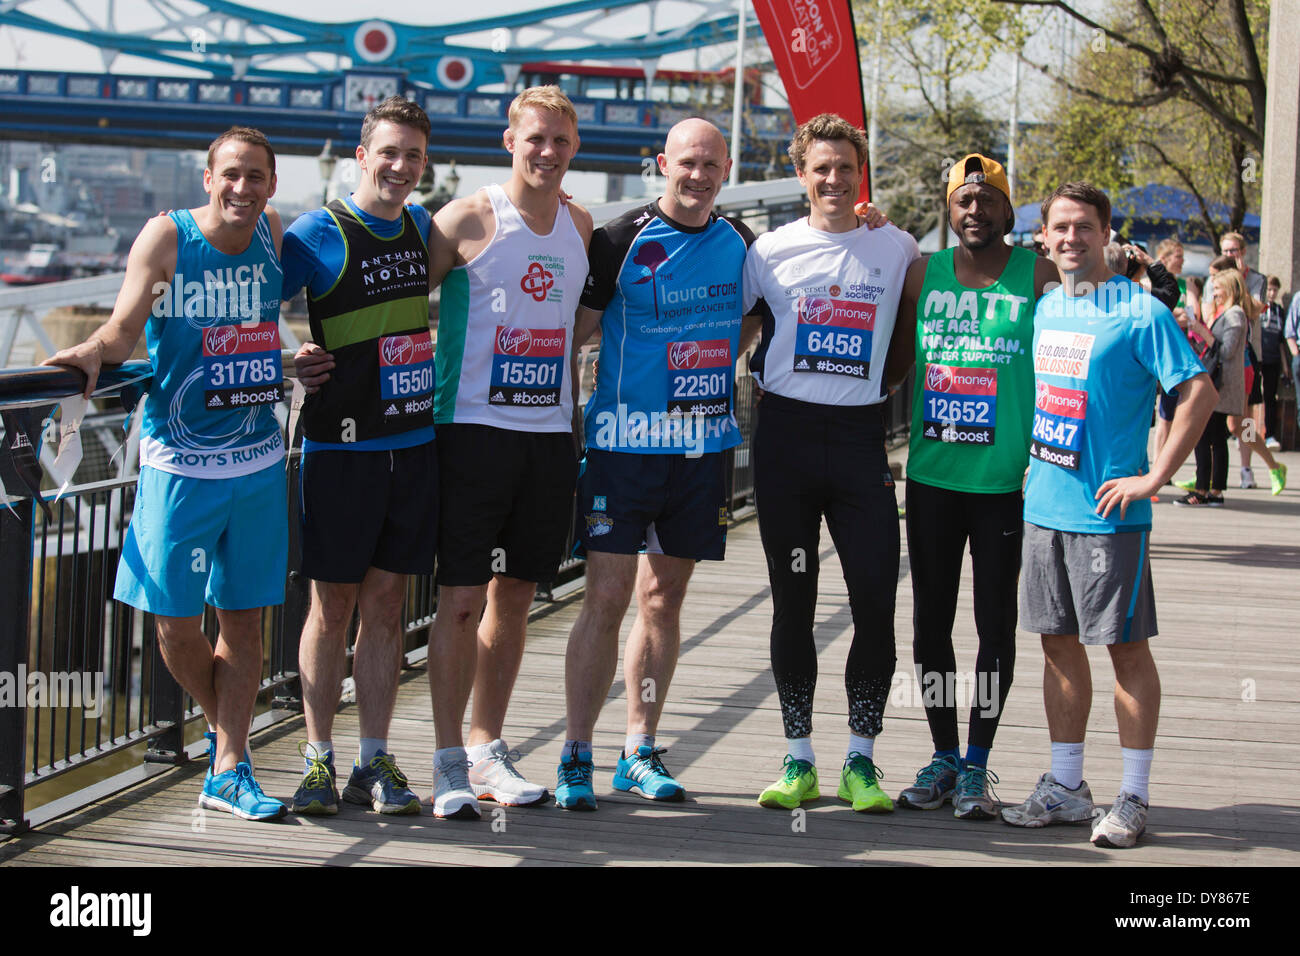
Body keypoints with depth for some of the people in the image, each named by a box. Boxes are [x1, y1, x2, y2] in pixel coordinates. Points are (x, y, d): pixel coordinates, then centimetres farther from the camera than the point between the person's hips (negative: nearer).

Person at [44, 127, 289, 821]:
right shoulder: (166, 237, -8)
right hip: (179, 463, -3)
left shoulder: (275, 234, 3)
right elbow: (125, 326, -15)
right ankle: (225, 729, 27)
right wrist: (96, 351, -33)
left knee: (244, 619, 4)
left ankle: (227, 771, 10)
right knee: (175, 622, 1)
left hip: (258, 463, 3)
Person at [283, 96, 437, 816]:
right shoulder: (318, 235, -7)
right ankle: (317, 760, 9)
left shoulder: (424, 228, 10)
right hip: (342, 447, -4)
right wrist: (287, 361, -11)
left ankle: (373, 762, 12)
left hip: (415, 440, 4)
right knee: (333, 604, 1)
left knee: (386, 603, 7)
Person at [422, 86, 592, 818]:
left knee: (515, 594, 10)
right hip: (473, 428, -5)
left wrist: (581, 418, 17)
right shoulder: (469, 221, -6)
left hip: (550, 434, 5)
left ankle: (488, 748, 20)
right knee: (461, 599, -5)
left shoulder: (582, 227, 10)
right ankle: (449, 760, 2)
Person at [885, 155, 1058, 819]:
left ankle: (977, 764, 13)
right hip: (930, 475, 3)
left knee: (996, 622, 3)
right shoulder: (921, 275, 6)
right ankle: (943, 757, 20)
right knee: (930, 619, 7)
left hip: (1004, 480, -3)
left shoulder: (1040, 277, -2)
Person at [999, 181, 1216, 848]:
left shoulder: (1140, 312, -9)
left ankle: (1133, 799, 6)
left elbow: (1199, 393, -14)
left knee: (1127, 646, 0)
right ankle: (1065, 788, 19)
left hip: (1108, 514, -6)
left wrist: (1154, 477, -16)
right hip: (1043, 507, 6)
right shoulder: (1041, 309, 10)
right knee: (1059, 643, 11)